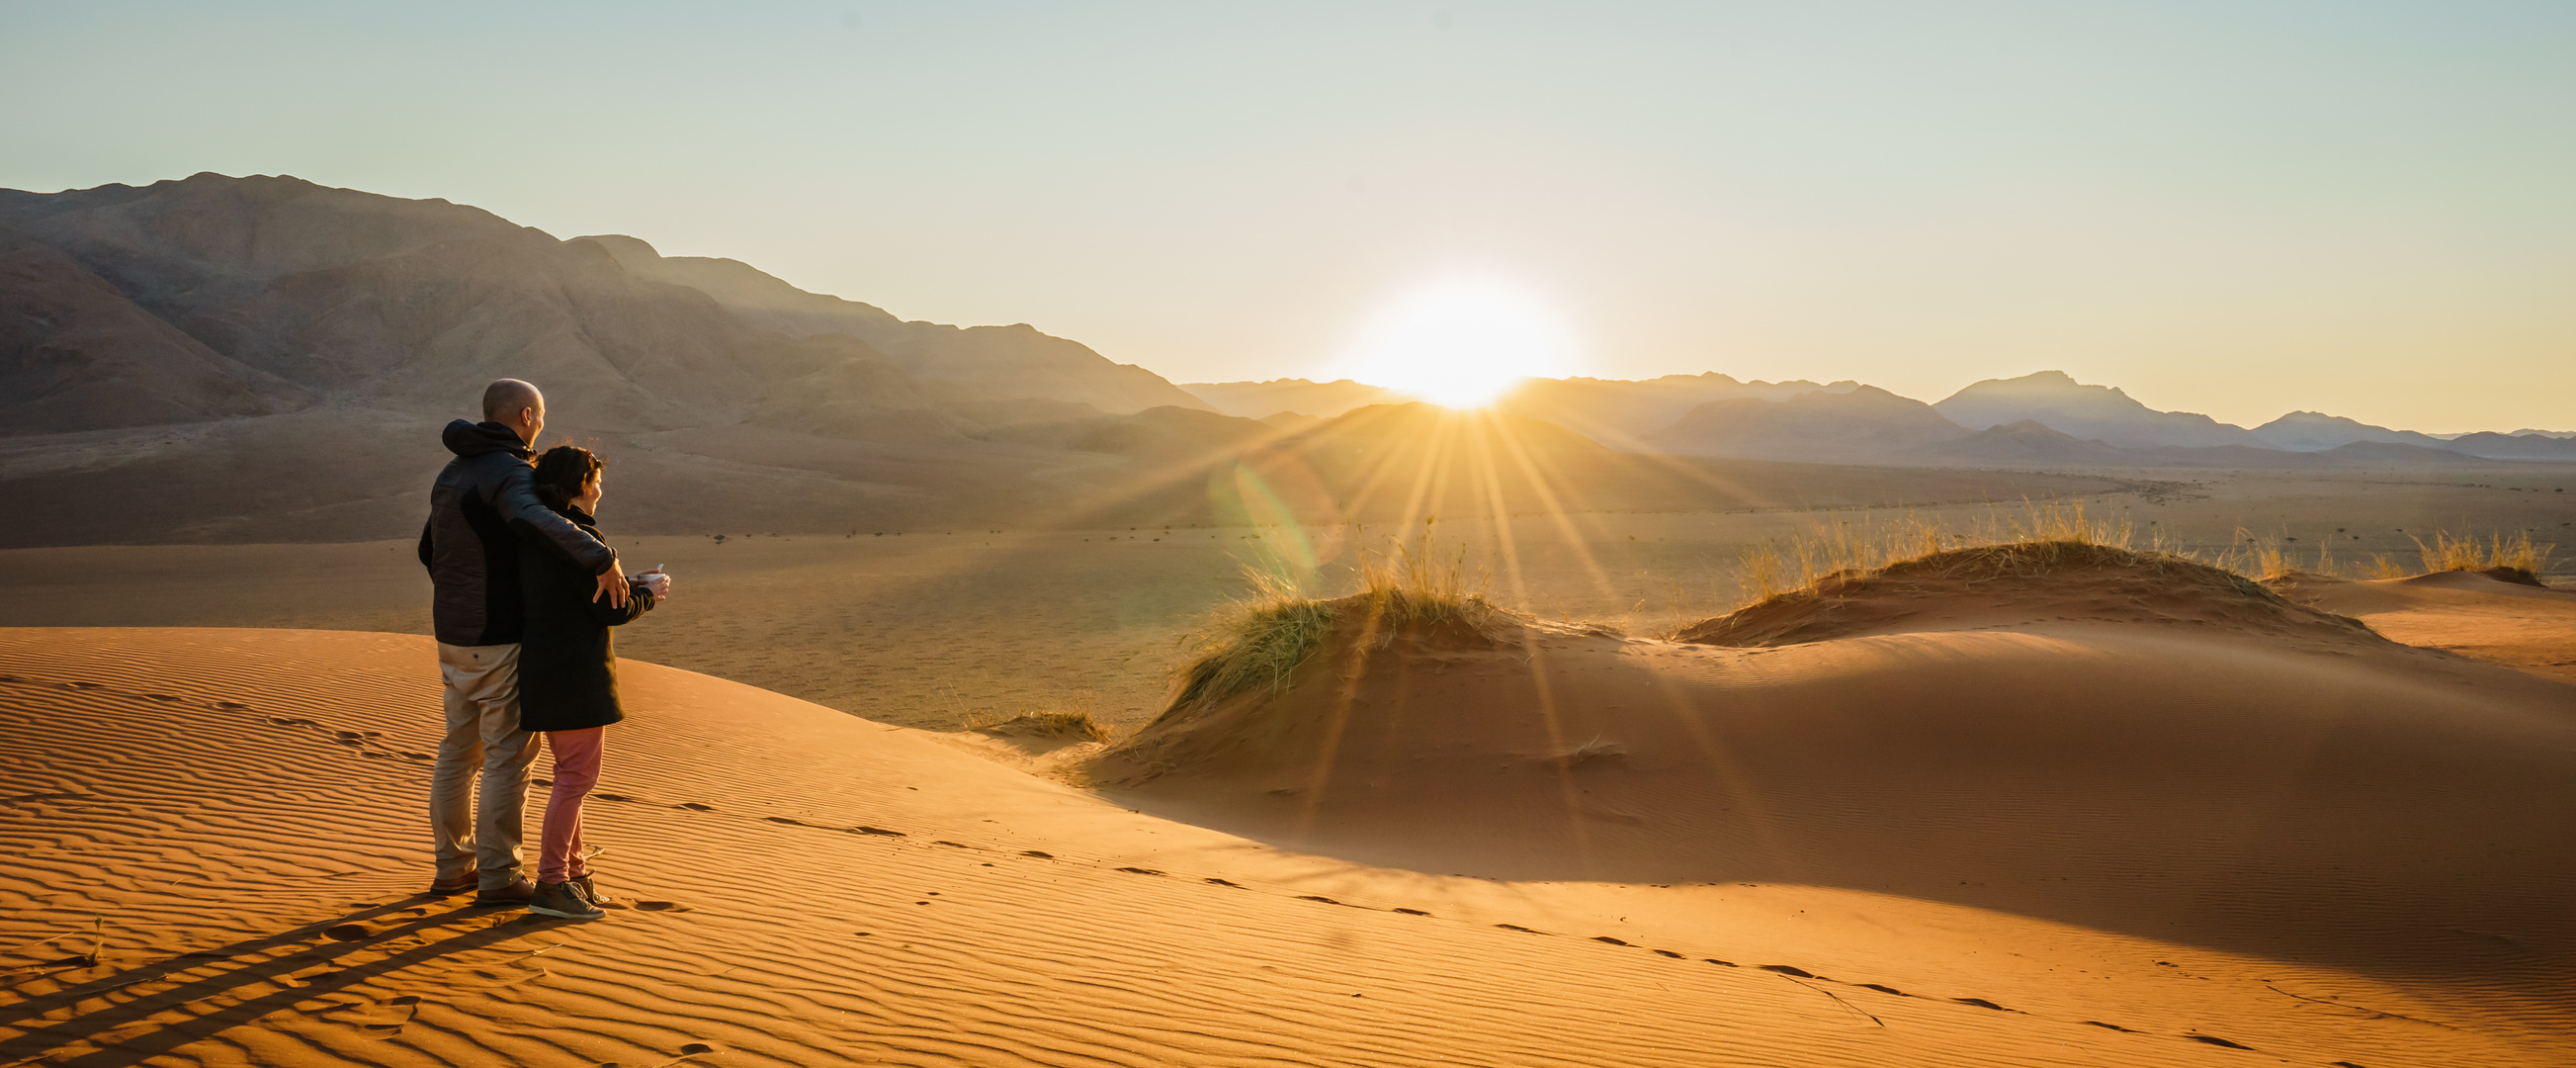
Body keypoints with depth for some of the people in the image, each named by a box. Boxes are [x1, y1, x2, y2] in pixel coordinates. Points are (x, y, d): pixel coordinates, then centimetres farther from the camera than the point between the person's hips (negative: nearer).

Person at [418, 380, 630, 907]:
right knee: (508, 754, 0)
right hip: (502, 638, -9)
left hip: (456, 636, 9)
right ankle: (498, 877, 6)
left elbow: (431, 553, 21)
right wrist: (602, 559, -40)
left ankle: (453, 866, 24)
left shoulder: (453, 473, 12)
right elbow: (535, 519, -42)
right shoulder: (507, 474, -18)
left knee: (461, 749, 16)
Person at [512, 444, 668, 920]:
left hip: (544, 665, 10)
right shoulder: (578, 534, -17)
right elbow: (612, 609, -16)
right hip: (574, 671, -10)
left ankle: (574, 872, 25)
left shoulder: (533, 535, 12)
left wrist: (631, 585, 18)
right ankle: (550, 885, -1)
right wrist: (648, 593, 2)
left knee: (572, 774, 18)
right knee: (576, 777, -4)